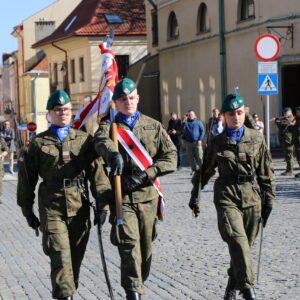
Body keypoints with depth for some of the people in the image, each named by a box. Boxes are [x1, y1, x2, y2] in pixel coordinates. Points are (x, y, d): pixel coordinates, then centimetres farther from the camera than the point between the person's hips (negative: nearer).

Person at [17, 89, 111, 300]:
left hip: (80, 208, 3)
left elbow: (97, 171, 3)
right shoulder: (39, 143, 5)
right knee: (61, 257, -12)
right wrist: (28, 210, 9)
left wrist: (102, 203, -5)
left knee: (76, 257, 11)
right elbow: (27, 178, 9)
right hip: (52, 210, -2)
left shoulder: (84, 140, 8)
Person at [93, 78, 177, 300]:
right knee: (129, 244, -14)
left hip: (148, 195, 3)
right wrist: (113, 155, -43)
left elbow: (171, 158, 3)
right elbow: (102, 142, -19)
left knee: (146, 246, 9)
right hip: (122, 195, -3)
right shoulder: (108, 126, 6)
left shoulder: (153, 126, 12)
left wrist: (146, 174, -11)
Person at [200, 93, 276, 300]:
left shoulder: (257, 139, 5)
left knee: (245, 244, 9)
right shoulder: (218, 142, 4)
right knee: (237, 241, -20)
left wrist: (269, 200, 6)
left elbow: (267, 172, 9)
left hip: (252, 197, 2)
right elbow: (206, 171, 15)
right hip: (227, 196, -2)